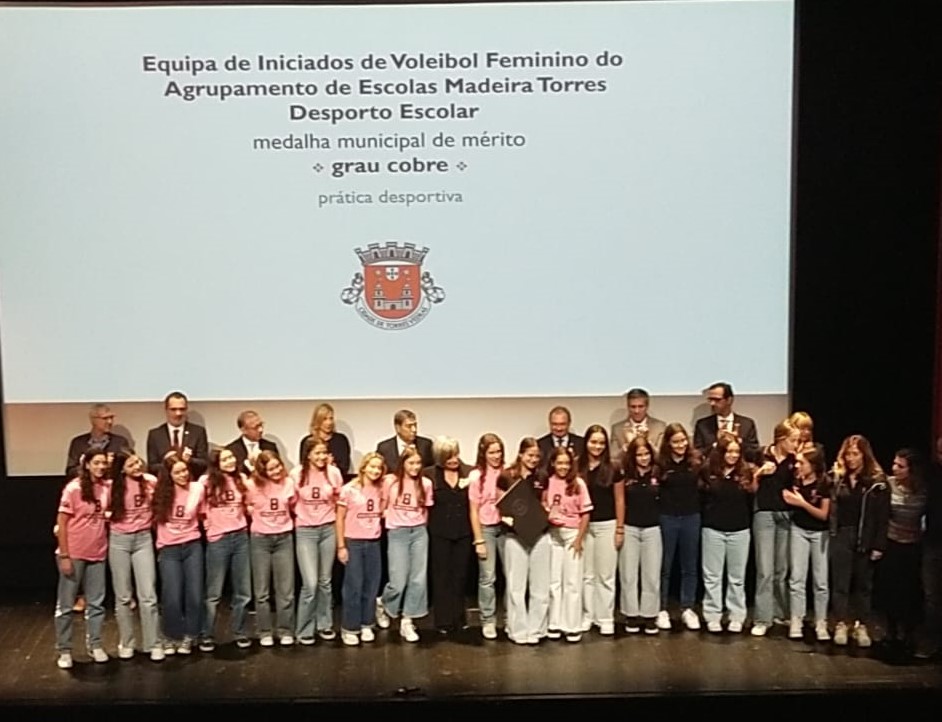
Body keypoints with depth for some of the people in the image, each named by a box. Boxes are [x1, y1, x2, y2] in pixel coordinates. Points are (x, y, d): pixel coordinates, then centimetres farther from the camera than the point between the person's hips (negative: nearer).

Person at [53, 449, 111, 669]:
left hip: (97, 554, 4)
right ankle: (64, 650, 14)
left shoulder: (108, 487, 1)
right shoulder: (73, 489, -11)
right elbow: (61, 524, -11)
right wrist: (64, 555, -14)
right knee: (66, 604, 5)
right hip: (73, 554, -4)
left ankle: (95, 645, 21)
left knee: (96, 603, 10)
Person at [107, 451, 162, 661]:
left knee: (148, 596, -3)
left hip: (143, 539, 0)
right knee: (123, 597, 8)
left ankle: (153, 644, 6)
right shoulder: (112, 486, -6)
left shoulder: (151, 481, -6)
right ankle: (126, 643, 20)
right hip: (118, 541, 0)